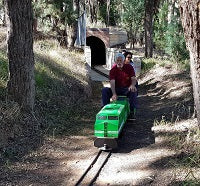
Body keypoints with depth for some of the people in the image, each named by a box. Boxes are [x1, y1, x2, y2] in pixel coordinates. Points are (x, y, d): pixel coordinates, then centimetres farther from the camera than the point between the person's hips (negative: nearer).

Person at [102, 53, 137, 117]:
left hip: (127, 89, 0)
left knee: (133, 91, -34)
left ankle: (132, 111, -26)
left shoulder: (129, 67, -1)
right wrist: (114, 94, -38)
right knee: (105, 90, -24)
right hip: (117, 89, 1)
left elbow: (133, 78, -9)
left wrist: (132, 85, -36)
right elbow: (112, 82, -19)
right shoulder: (113, 70, -5)